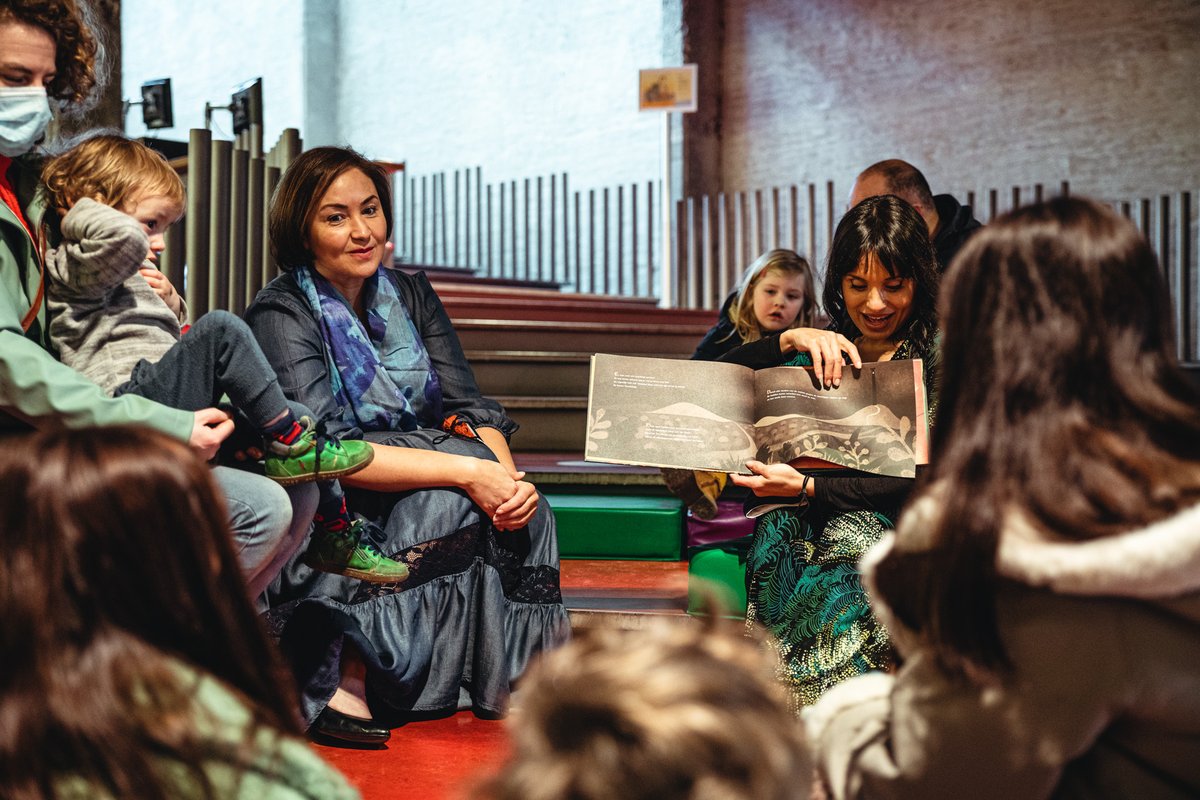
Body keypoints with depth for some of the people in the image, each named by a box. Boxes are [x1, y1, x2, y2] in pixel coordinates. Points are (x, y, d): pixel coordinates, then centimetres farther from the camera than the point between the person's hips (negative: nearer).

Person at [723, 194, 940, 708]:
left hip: (898, 533, -3)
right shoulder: (820, 352, 17)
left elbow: (921, 483, -7)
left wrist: (807, 488, -16)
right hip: (804, 531, 3)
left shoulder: (939, 359, 4)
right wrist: (790, 340, -4)